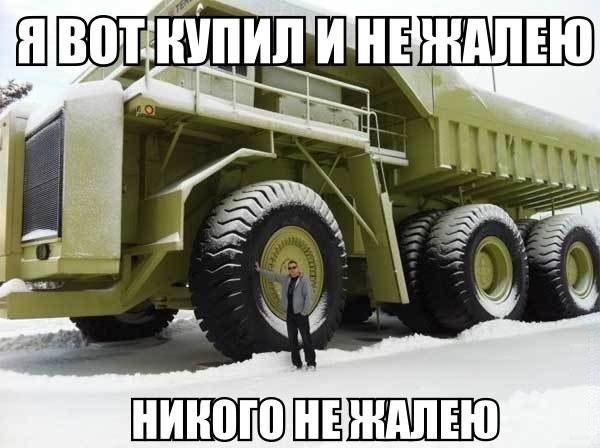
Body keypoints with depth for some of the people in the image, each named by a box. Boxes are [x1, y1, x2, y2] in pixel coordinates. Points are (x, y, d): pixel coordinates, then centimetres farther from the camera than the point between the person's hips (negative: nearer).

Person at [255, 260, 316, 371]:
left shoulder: (305, 280, -8)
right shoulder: (285, 279, 9)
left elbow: (308, 297, -13)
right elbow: (273, 275, 22)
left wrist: (304, 312, -15)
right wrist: (260, 270, 25)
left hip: (301, 314, -6)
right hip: (289, 314, 6)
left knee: (306, 338, -5)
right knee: (292, 340, 8)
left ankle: (311, 363, 2)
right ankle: (297, 364, 15)